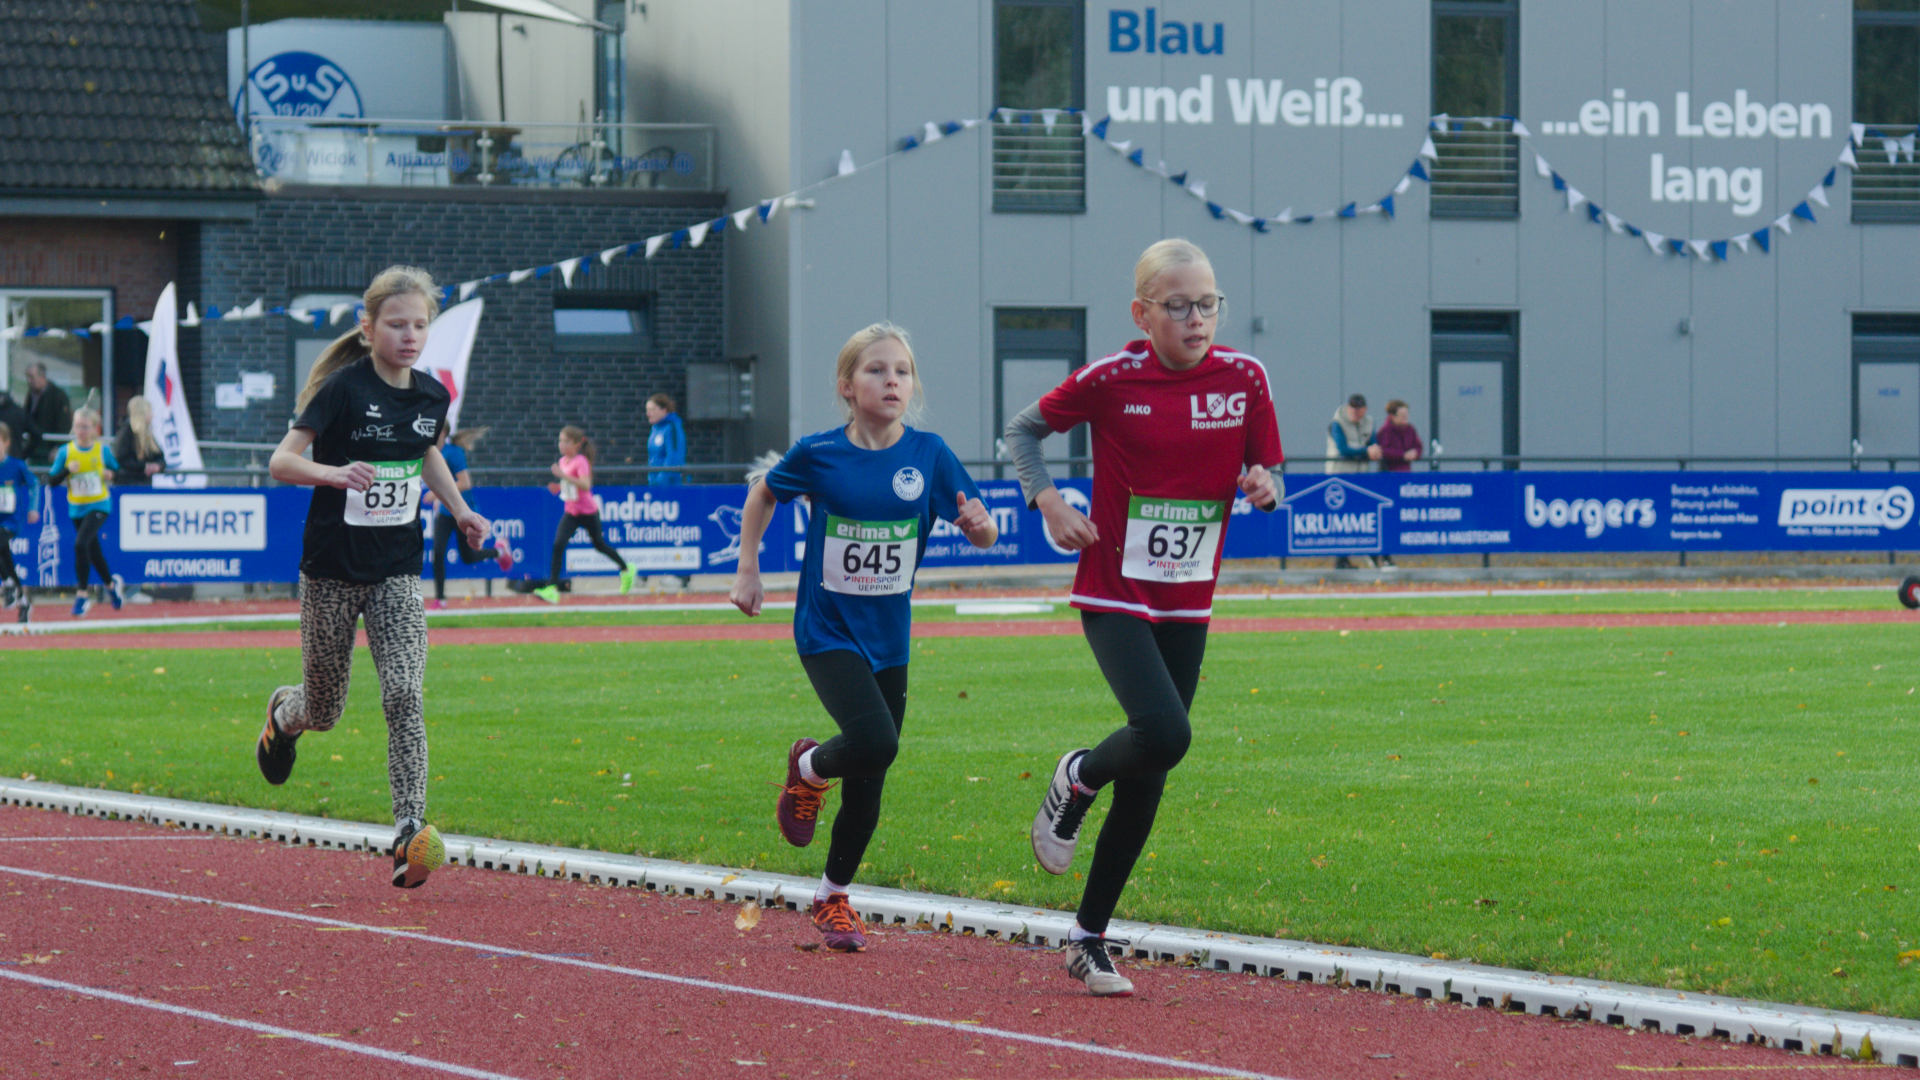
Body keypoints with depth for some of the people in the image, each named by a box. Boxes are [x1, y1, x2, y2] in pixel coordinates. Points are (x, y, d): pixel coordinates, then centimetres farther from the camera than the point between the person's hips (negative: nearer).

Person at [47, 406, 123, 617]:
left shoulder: (103, 450, -6)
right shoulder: (65, 451, -3)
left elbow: (117, 469, 9)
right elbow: (51, 480, -2)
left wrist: (110, 473, -13)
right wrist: (67, 470, -19)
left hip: (99, 506, -4)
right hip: (77, 508, 4)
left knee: (80, 543, -23)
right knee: (93, 551, 15)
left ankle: (82, 593, -15)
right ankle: (110, 583, 41)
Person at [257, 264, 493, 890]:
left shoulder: (432, 396, 2)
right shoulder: (345, 389, -15)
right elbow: (280, 462, -19)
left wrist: (459, 510, 16)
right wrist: (333, 473, -37)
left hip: (397, 574, 3)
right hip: (333, 572, -3)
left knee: (404, 696, -15)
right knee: (324, 712, 11)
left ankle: (410, 833, -17)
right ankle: (284, 714, 48)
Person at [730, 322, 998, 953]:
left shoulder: (928, 454, -5)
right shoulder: (819, 453, -8)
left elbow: (983, 535, -1)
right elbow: (762, 496, 11)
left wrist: (979, 523, -24)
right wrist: (748, 569, 5)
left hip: (887, 636, 3)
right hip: (827, 630, -3)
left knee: (868, 784, 8)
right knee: (873, 741, -26)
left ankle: (833, 896, 30)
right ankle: (807, 769, 7)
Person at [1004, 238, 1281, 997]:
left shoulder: (1243, 378, -3)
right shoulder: (1111, 380, -11)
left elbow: (1266, 469, 7)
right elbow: (1024, 428, 3)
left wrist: (1267, 487, -16)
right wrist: (1046, 500, -13)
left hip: (1188, 605, 4)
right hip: (1113, 595, -4)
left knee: (1147, 778, 6)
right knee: (1163, 734, -26)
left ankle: (1090, 938, 19)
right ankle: (1076, 781, 9)